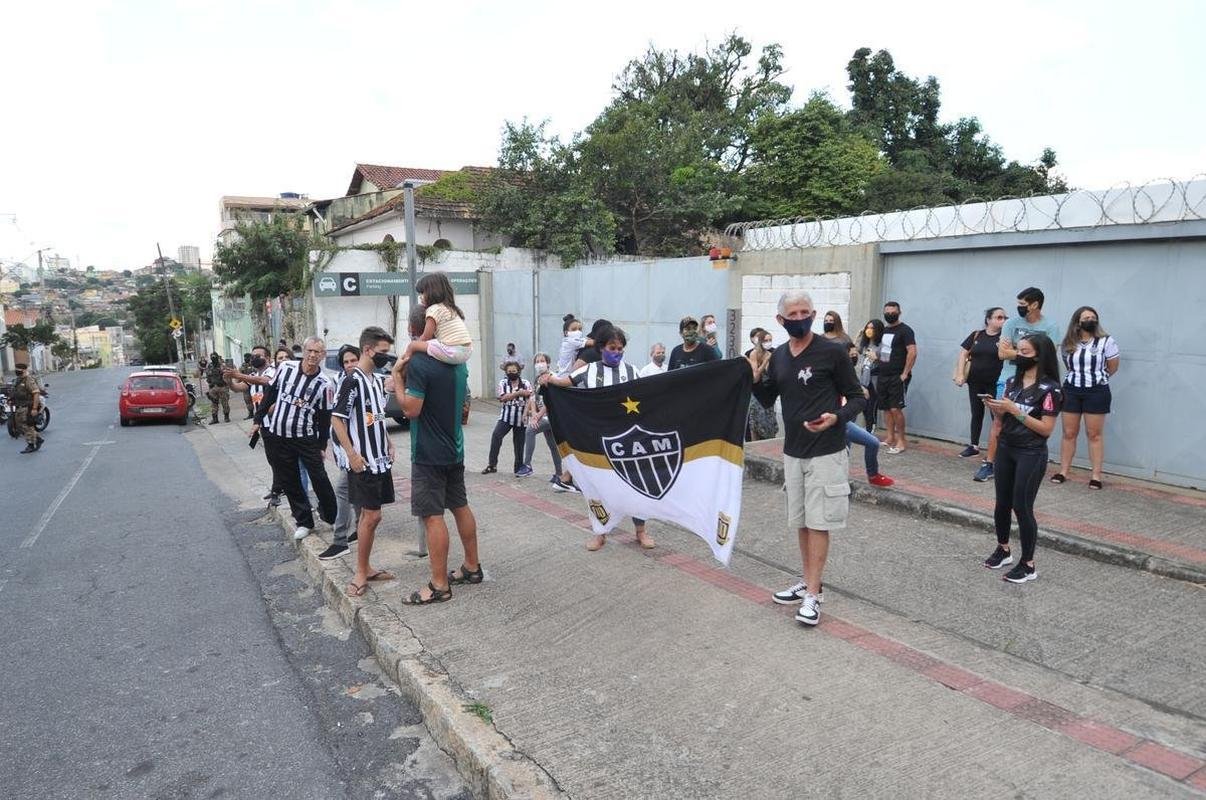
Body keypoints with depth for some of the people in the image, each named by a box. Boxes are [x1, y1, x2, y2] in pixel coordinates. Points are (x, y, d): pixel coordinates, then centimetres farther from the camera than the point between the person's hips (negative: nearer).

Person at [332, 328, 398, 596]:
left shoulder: (378, 380, 11)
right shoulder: (352, 381, -13)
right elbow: (336, 419, -15)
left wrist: (389, 443, 14)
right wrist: (352, 455, -17)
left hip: (381, 459, 8)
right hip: (363, 462, -8)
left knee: (370, 515, 12)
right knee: (371, 516, -5)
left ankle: (365, 567, 22)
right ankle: (360, 573, 7)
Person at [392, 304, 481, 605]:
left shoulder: (418, 362, -19)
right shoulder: (457, 360, 6)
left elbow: (411, 409, -20)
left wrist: (397, 376, -9)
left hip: (429, 454, -8)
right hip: (454, 448, 8)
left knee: (433, 516, -3)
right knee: (460, 506, 16)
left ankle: (439, 585, 3)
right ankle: (472, 567, 27)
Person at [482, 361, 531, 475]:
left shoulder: (526, 383, 4)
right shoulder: (503, 383, 5)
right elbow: (503, 398, -10)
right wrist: (518, 393, -20)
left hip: (521, 418, 0)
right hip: (506, 416, 0)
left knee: (519, 442, 6)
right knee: (496, 436, -19)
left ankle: (518, 467, 21)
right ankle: (492, 464, -12)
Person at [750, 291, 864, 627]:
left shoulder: (832, 352, -10)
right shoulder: (778, 356, 7)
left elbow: (856, 397, -5)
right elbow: (768, 401, 14)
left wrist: (837, 417, -25)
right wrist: (756, 380, -6)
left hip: (825, 452, -6)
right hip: (792, 451, 6)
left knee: (818, 522, -2)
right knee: (801, 521, 14)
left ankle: (812, 595, 4)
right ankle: (809, 582, 28)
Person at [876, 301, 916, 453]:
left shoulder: (905, 330, -7)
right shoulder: (883, 330, 14)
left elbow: (912, 352, -15)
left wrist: (905, 374, -16)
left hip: (898, 377, -7)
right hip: (883, 376, 7)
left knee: (895, 408, -12)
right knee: (886, 408, 9)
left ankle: (901, 441, -3)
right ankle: (890, 438, 18)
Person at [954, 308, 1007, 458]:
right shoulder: (976, 335, 4)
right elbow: (963, 354, 4)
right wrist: (960, 375, -4)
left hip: (995, 384, -3)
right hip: (975, 383, 3)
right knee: (976, 414, 13)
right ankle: (974, 446, 24)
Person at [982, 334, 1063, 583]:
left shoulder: (1049, 388, -12)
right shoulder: (1012, 381, 6)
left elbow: (1046, 429, -16)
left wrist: (1014, 410, -21)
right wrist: (996, 408, -9)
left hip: (1031, 455, -6)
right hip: (1005, 448, 6)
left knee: (1022, 506, -3)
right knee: (1002, 503, 13)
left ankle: (1028, 565, 9)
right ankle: (1003, 550, 31)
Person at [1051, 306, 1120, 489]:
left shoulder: (1106, 341, -5)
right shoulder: (1068, 344, 5)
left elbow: (1112, 368, 4)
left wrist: (1096, 378, 13)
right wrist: (1079, 378, 10)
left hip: (1096, 392, -3)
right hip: (1071, 390, 3)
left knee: (1095, 434, 2)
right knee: (1069, 433, 7)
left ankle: (1096, 475, 7)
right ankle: (1063, 471, 13)